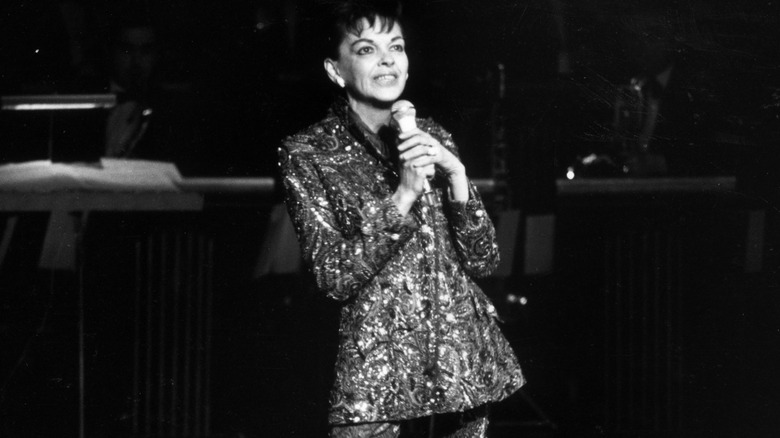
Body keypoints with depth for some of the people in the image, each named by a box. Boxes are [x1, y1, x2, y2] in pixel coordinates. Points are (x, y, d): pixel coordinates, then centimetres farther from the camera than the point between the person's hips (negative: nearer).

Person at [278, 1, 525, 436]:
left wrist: (455, 175, -10)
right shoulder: (307, 152, -2)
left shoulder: (434, 138, 9)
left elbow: (484, 259, 5)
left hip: (465, 350, 4)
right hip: (379, 363, -4)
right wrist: (403, 194, -19)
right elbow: (334, 275, -11)